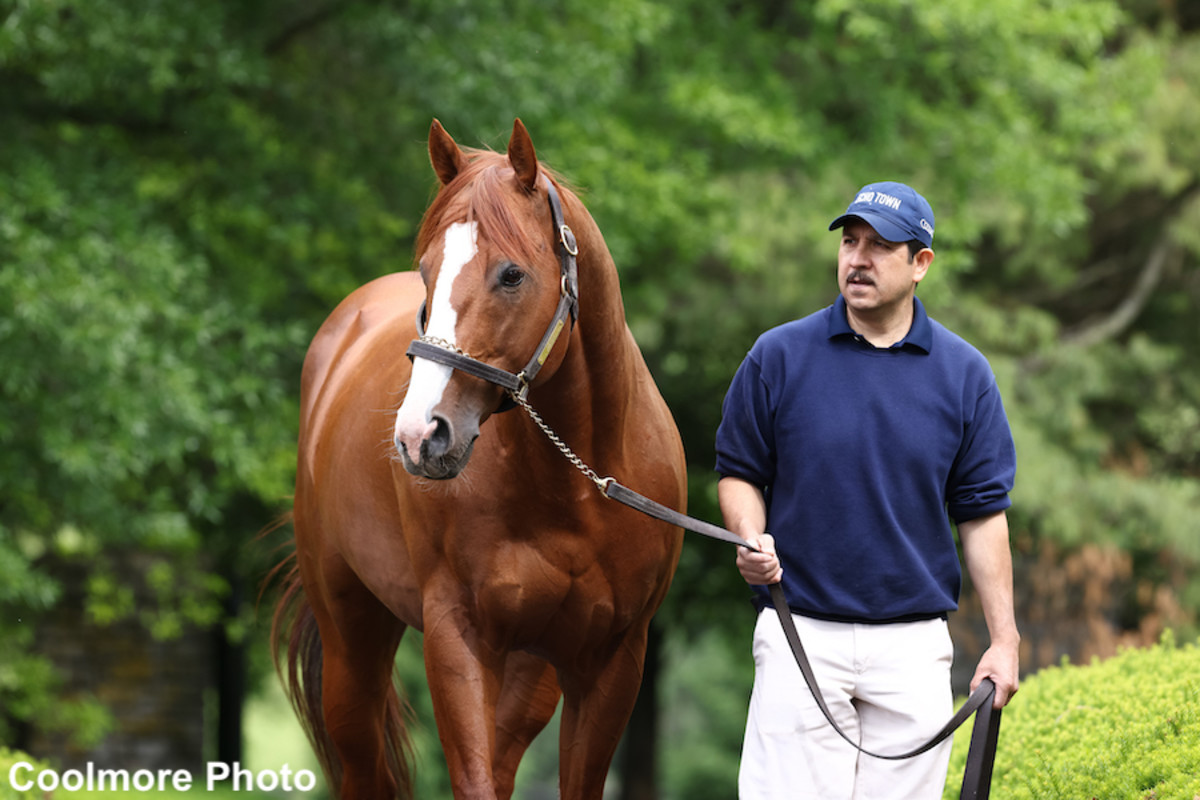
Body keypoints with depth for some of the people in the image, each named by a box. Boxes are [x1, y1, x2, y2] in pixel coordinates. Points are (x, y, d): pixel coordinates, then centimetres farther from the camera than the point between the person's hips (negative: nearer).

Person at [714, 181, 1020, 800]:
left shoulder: (963, 373, 5)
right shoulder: (778, 356, 1)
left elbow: (982, 513, 6)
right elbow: (739, 470, 8)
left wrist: (1004, 638, 2)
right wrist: (750, 539, -13)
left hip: (913, 646, 1)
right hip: (801, 633, -1)